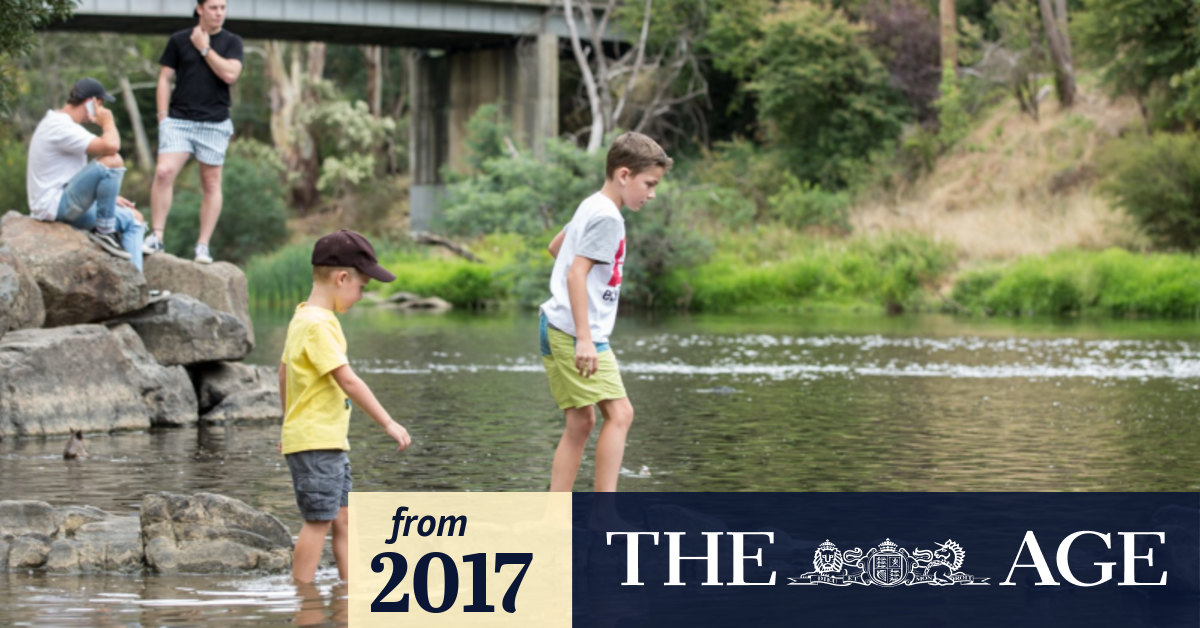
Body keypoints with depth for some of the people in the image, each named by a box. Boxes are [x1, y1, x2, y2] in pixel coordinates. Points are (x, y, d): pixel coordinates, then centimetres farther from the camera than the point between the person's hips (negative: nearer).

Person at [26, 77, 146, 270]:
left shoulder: (61, 124, 19)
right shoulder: (60, 127, -17)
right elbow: (110, 146, -29)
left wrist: (109, 195, 19)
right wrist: (108, 122, -9)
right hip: (54, 205, -11)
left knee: (133, 218, 14)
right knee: (112, 161, -26)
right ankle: (105, 231, -14)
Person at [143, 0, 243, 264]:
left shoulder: (232, 42, 7)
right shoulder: (179, 41, 7)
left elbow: (230, 74, -9)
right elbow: (164, 79, 7)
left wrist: (204, 48, -6)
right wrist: (163, 118, 0)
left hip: (214, 123, 1)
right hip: (179, 120, -1)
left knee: (211, 183, 2)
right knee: (164, 172, -16)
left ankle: (203, 245, 6)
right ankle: (156, 235, -10)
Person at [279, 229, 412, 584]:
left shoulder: (304, 317, 13)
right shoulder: (318, 325, -19)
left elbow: (285, 370, 23)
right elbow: (348, 381, -22)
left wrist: (289, 425, 30)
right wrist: (388, 423, -19)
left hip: (331, 441, 10)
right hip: (315, 440, -10)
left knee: (343, 518, 10)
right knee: (318, 521, -7)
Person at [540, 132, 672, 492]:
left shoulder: (591, 207, 17)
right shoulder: (607, 218, -14)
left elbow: (556, 246, 33)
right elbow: (577, 274, -22)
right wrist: (584, 339, -26)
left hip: (556, 328, 10)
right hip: (575, 331, -10)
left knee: (580, 422, 10)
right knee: (619, 413, -10)